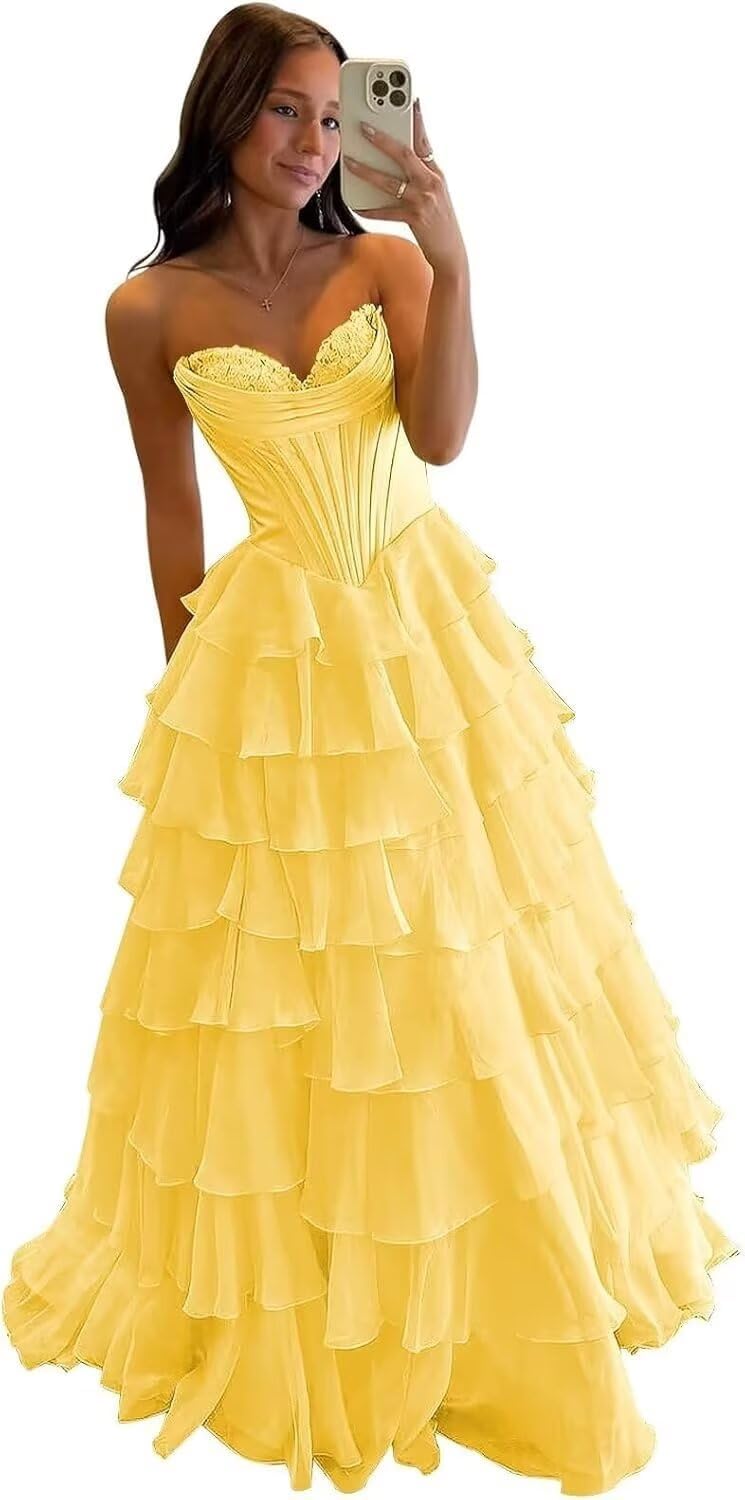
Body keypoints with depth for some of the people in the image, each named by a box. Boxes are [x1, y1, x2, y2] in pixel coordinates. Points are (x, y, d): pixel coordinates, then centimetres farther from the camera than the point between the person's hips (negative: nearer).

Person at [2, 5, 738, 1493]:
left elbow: (441, 432, -15)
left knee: (461, 941, 10)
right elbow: (170, 510, 5)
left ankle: (479, 1265, 34)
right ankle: (295, 1288, 30)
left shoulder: (385, 258, -1)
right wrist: (188, 672, 10)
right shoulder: (150, 307, -2)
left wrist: (449, 258, -25)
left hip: (427, 625, 1)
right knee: (284, 954, 7)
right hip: (271, 650, -1)